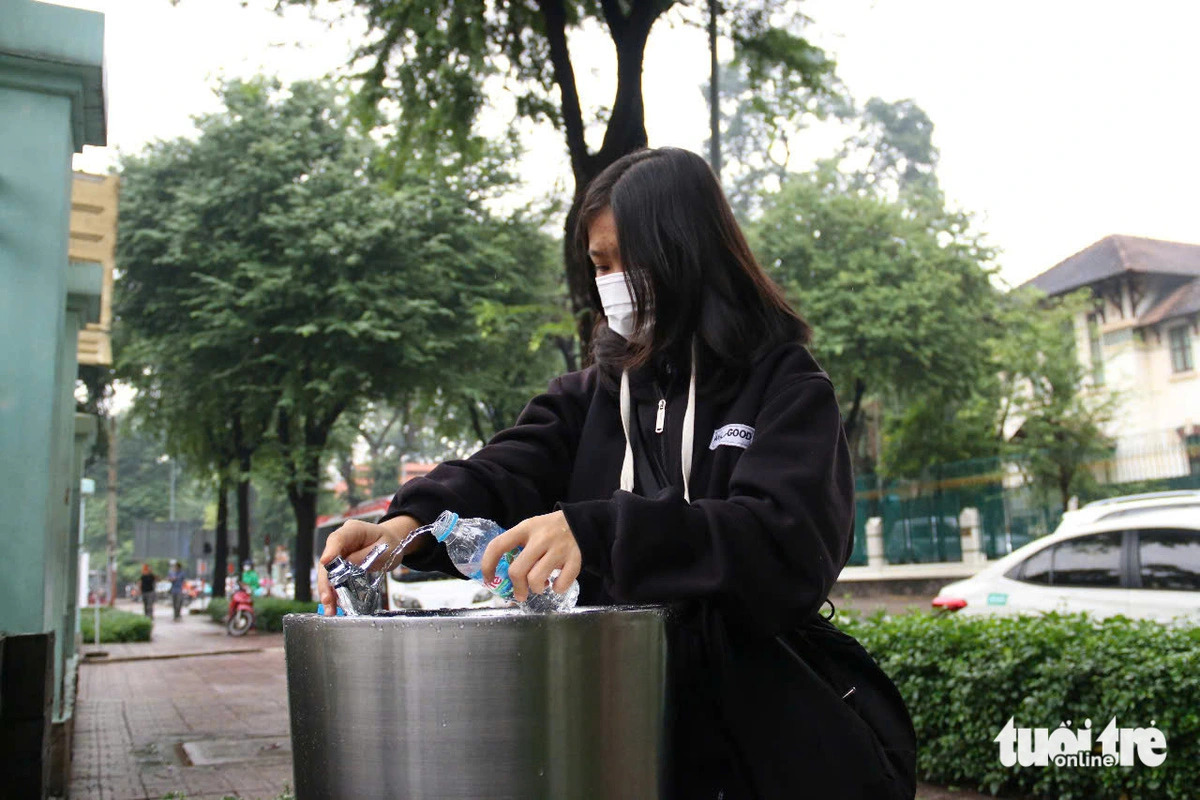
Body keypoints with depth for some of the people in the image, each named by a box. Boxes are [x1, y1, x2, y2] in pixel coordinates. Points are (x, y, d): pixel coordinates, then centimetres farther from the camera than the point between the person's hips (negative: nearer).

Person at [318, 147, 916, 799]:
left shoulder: (785, 386, -7)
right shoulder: (594, 395, 7)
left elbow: (789, 541, -23)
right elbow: (507, 472, -9)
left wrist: (596, 533, -35)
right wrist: (411, 523, -31)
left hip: (769, 731, -3)